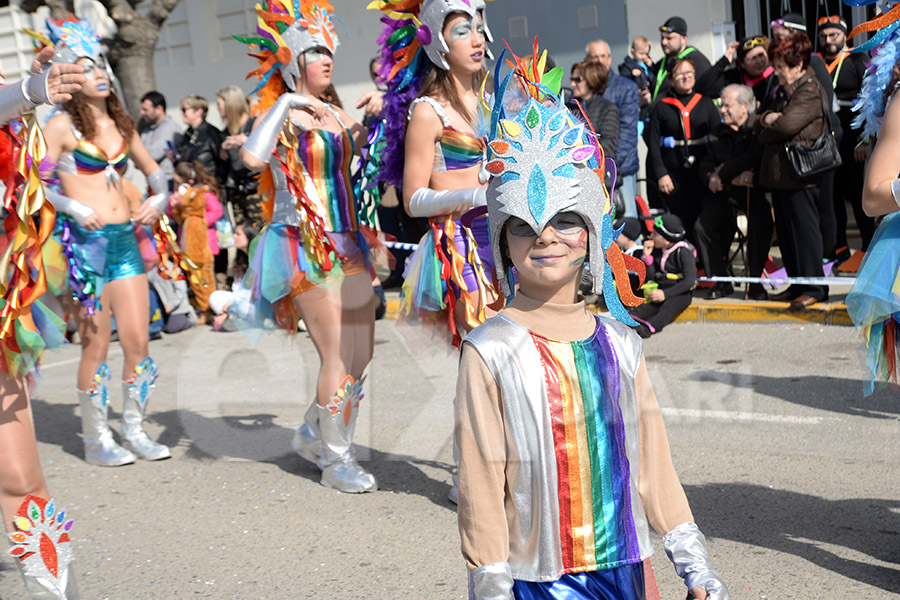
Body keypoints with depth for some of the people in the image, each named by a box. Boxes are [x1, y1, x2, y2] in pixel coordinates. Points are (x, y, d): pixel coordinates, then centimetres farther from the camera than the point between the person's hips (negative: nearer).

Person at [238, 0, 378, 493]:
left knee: (361, 354, 9)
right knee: (338, 357, -7)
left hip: (346, 244, 7)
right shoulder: (279, 113, -6)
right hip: (304, 248, -7)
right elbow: (252, 158, -26)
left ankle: (313, 434, 30)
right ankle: (335, 462, 8)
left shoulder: (336, 115, 14)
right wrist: (287, 106, -19)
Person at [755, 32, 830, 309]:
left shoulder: (810, 91, -9)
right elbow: (758, 126, 17)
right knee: (785, 231, 11)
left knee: (804, 229, -4)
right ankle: (796, 284, 20)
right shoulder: (784, 91, 20)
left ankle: (814, 288, 3)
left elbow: (786, 125, -21)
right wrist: (766, 119, -6)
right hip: (780, 172, 9)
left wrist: (765, 130, -1)